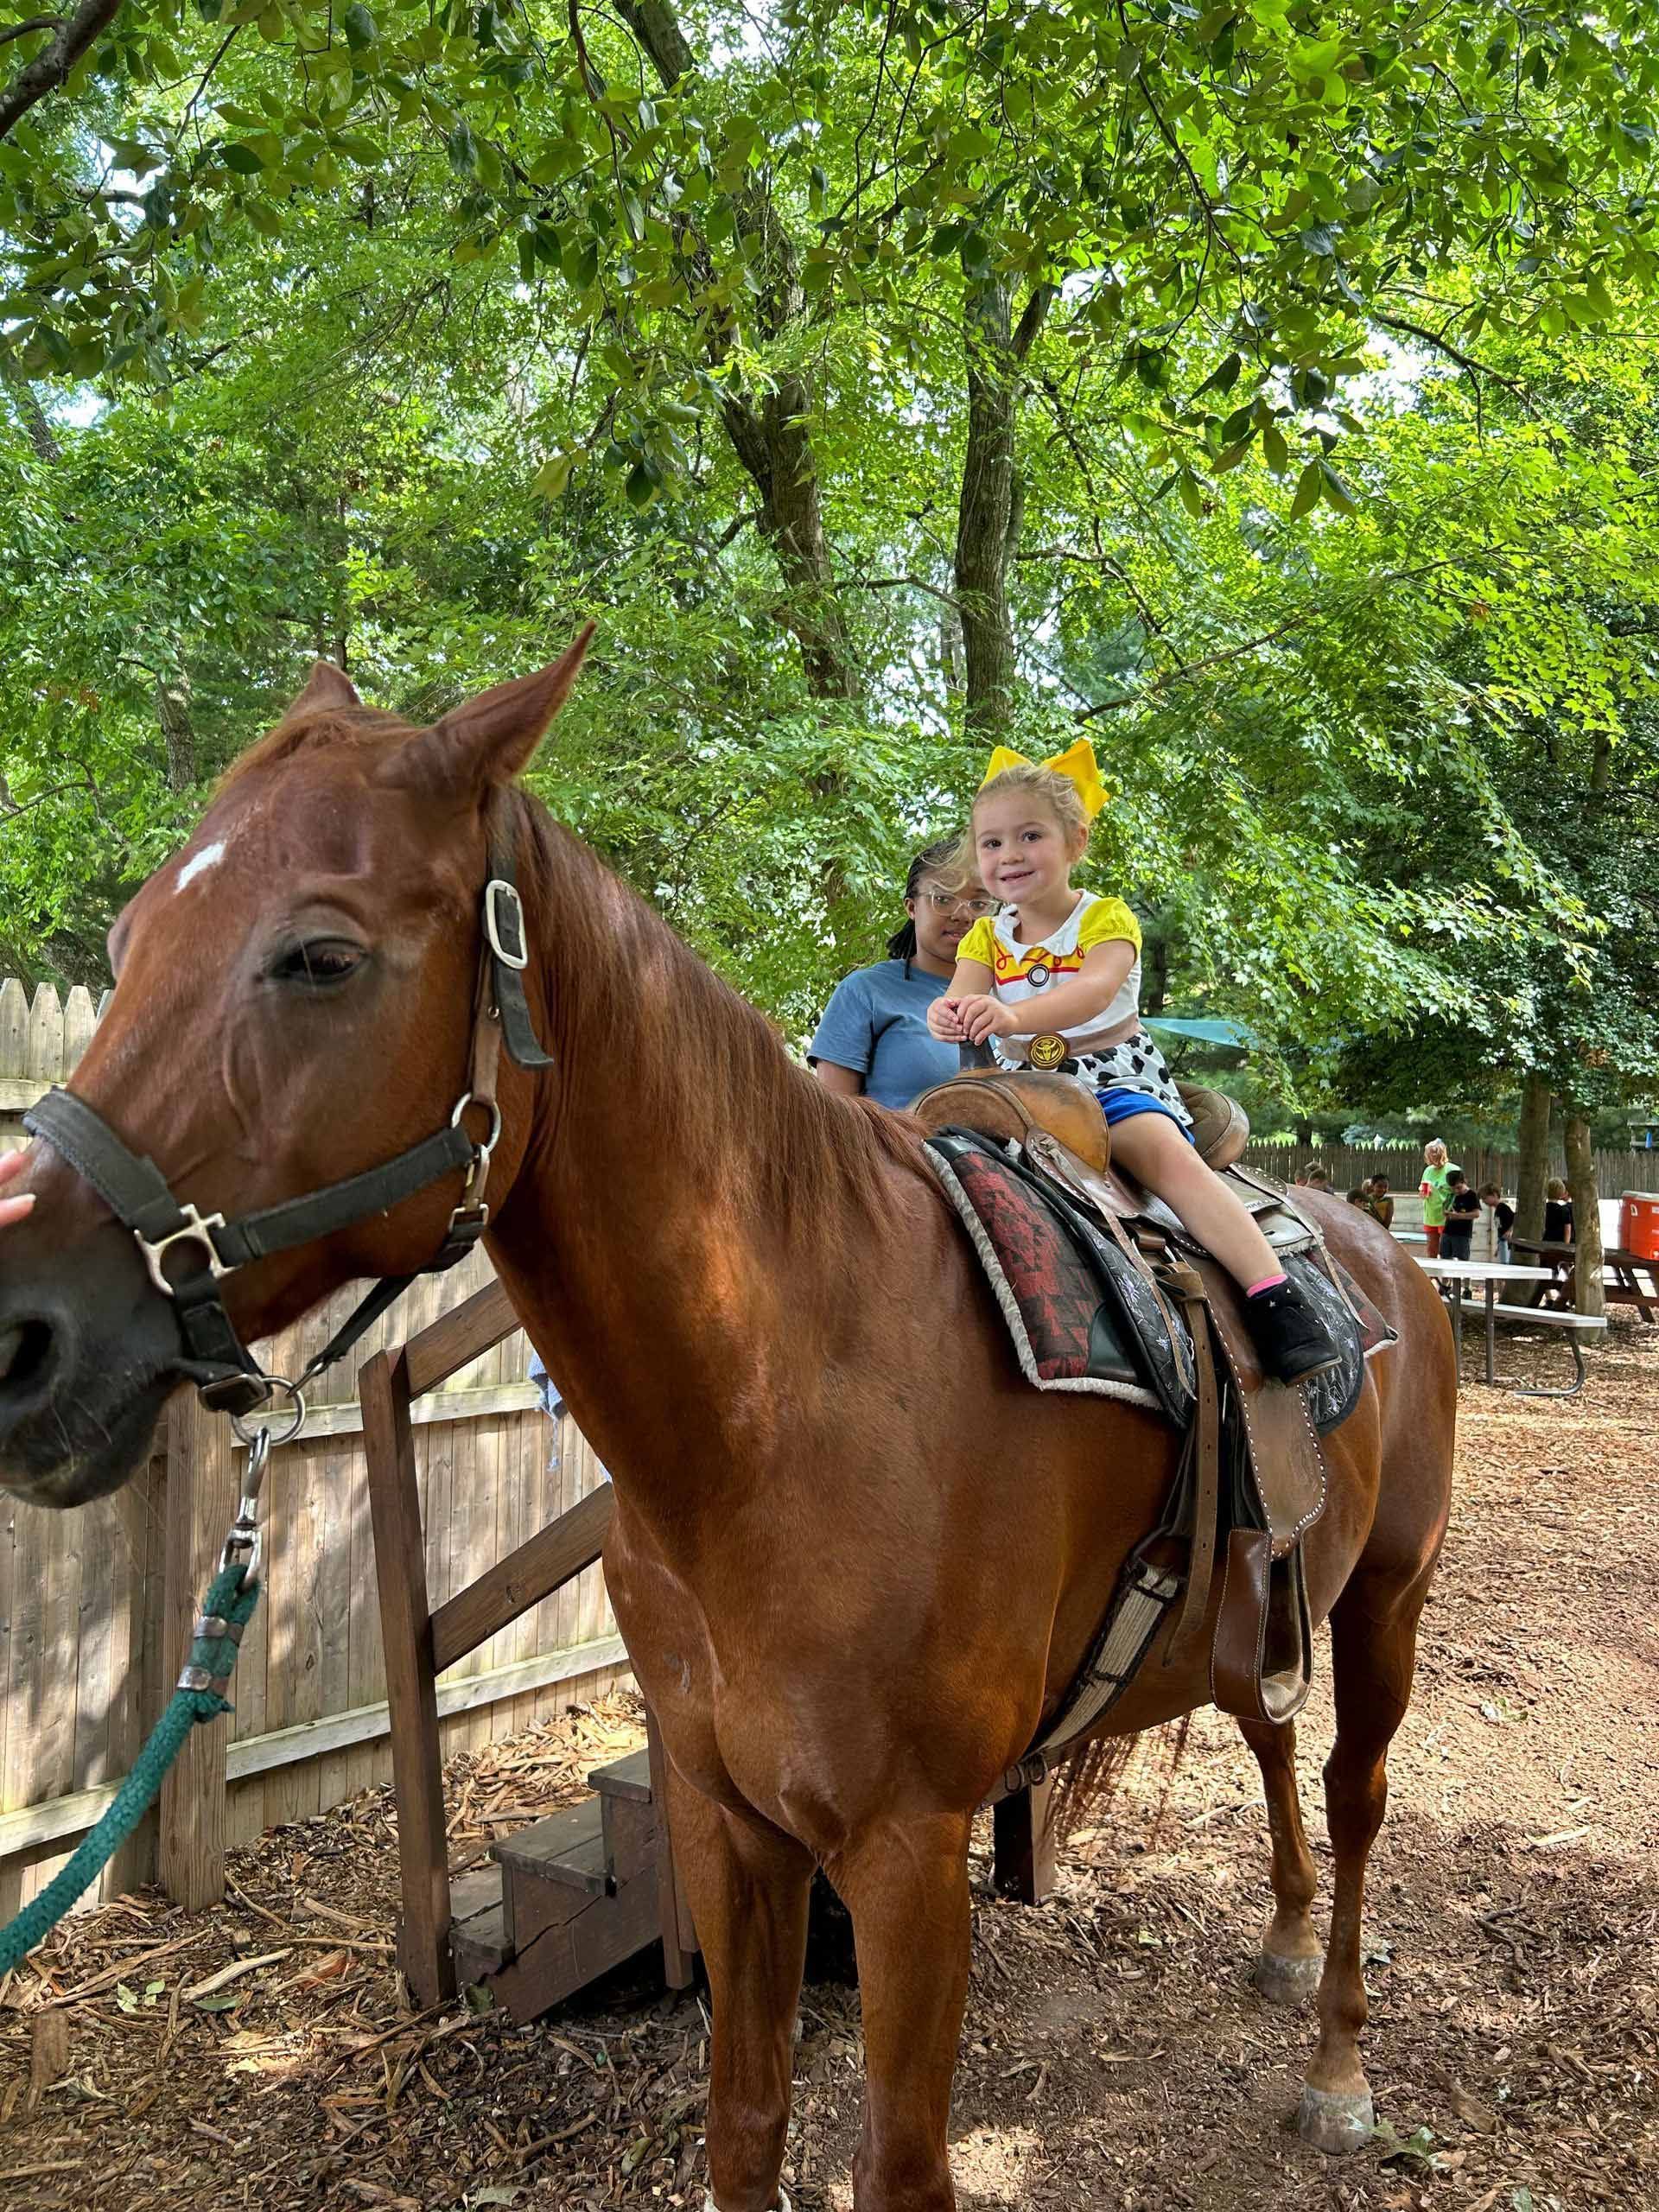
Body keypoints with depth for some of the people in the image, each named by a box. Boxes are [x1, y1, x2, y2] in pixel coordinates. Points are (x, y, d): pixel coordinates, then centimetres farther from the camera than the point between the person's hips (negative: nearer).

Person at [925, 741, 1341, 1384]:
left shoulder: (1106, 918, -5)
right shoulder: (986, 936, 8)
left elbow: (1094, 989, -27)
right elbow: (962, 999, -10)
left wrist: (1013, 1014, -47)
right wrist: (948, 1015, -37)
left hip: (1113, 1077, -4)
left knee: (1161, 1147, -33)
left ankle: (1278, 1301, -35)